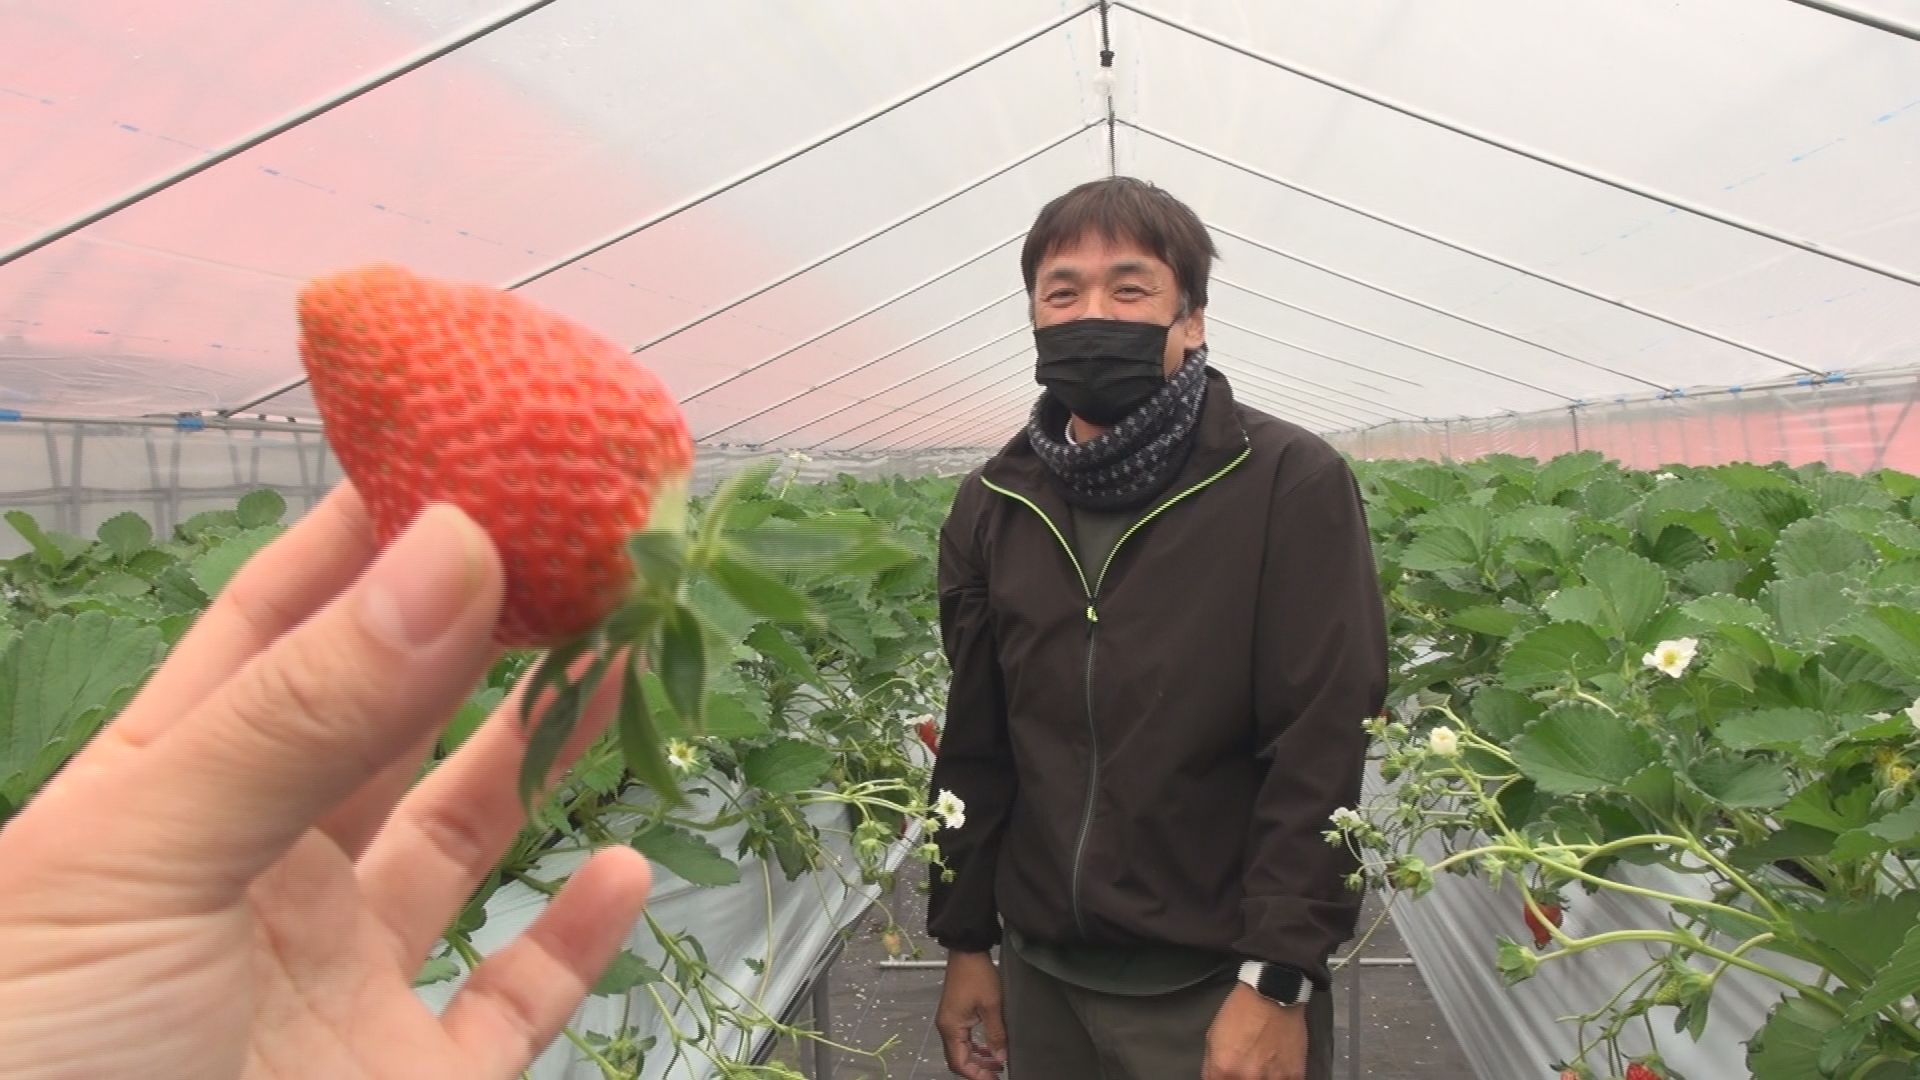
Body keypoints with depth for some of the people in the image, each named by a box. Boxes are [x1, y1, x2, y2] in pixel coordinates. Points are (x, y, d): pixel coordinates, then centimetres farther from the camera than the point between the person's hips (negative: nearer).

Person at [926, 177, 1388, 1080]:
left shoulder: (1290, 485, -11)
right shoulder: (992, 508, 2)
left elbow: (1323, 751, -14)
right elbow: (973, 749, 7)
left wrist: (1278, 980, -15)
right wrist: (965, 943, 8)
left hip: (1219, 985, -4)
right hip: (1042, 977, 5)